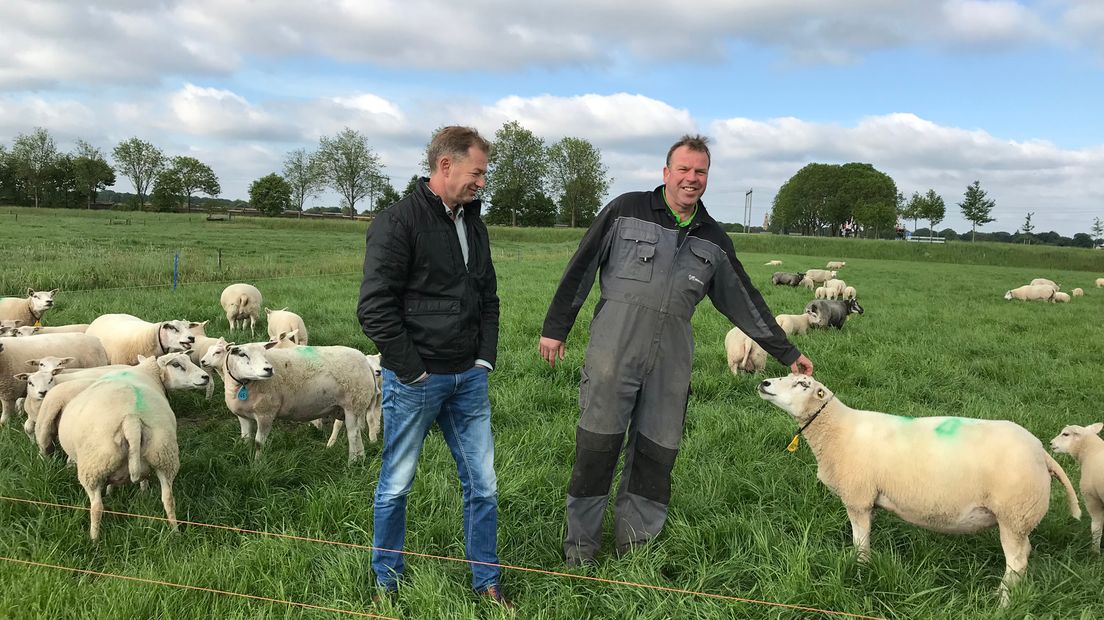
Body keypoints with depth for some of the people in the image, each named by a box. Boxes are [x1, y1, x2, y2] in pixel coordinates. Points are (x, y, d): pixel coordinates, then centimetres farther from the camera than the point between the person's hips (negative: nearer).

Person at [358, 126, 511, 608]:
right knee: (396, 486, 10)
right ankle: (387, 583, 29)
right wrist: (413, 371, -15)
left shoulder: (473, 224, 10)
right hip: (414, 383, -6)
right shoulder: (397, 222, -12)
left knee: (482, 485, 10)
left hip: (468, 380, 6)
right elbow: (375, 308, -17)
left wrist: (485, 358, 8)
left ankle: (487, 583, 25)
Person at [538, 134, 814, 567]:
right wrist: (555, 328, 2)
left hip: (671, 359, 4)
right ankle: (579, 545, 15)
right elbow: (580, 270, 3)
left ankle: (635, 544, 23)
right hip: (613, 351, -3)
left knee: (657, 453, 7)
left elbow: (744, 301, 18)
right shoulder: (627, 210, 1)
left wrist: (787, 353, 18)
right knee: (597, 447, -1)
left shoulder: (712, 239, 13)